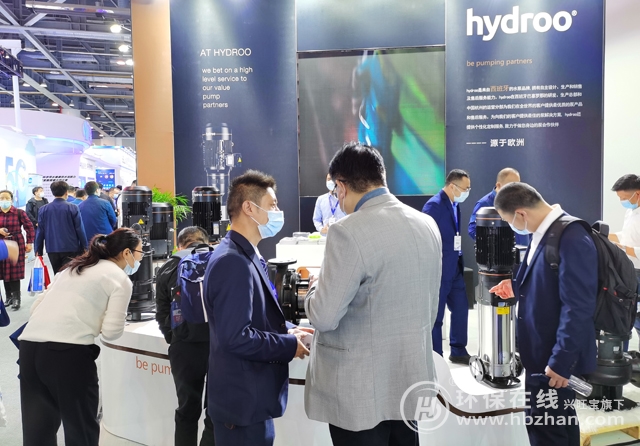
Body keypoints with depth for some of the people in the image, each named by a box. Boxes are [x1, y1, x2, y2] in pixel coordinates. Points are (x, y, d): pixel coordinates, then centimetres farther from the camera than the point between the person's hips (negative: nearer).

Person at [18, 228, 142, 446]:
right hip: (68, 351, -7)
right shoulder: (121, 279, 4)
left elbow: (36, 306, 22)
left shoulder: (75, 266, 24)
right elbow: (111, 332, -4)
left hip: (29, 345, 7)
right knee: (81, 428, 9)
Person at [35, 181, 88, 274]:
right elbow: (80, 229, -7)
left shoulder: (44, 209, 1)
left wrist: (38, 250, 11)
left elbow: (40, 231, 3)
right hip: (70, 249, -3)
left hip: (52, 249, 4)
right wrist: (84, 247, 2)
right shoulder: (72, 208, -9)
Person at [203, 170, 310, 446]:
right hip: (244, 402, -10)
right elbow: (236, 337, -28)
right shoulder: (233, 262, -24)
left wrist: (287, 330, 2)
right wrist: (290, 346, -17)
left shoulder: (246, 256, 9)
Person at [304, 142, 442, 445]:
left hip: (361, 392, -7)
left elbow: (324, 317, -19)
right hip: (411, 381, 7)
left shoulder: (349, 232, -22)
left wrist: (315, 289, 0)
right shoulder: (427, 225, 2)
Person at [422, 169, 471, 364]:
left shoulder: (455, 205, 9)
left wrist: (459, 262, 16)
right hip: (438, 272, -9)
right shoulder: (434, 205, -18)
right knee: (435, 316, 4)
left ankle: (458, 352, 32)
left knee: (461, 309, 16)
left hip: (454, 270, 9)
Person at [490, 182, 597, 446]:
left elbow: (578, 308, -25)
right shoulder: (544, 232, 5)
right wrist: (517, 287, 7)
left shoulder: (571, 240, -24)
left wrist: (561, 361, -22)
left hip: (556, 357, -9)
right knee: (559, 420, 23)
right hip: (542, 350, 9)